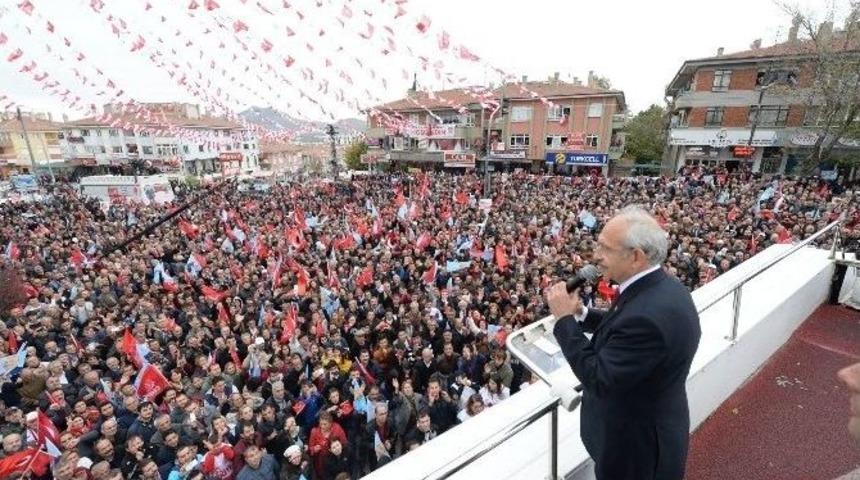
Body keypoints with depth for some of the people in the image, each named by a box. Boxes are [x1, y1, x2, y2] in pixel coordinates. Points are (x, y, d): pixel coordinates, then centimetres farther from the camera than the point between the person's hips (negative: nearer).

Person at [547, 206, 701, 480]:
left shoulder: (648, 314, -36)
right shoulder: (664, 288, -6)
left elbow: (599, 380, -30)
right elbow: (625, 328, 7)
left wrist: (564, 319, -25)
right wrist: (581, 313, -9)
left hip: (637, 447, -8)